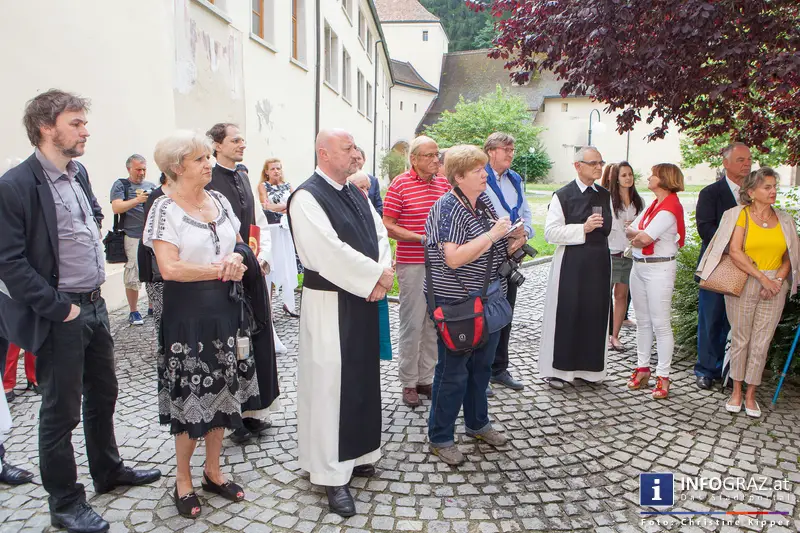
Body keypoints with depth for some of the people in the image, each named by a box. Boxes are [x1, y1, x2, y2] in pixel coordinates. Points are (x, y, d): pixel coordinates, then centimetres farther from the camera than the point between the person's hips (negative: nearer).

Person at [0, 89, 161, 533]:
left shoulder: (79, 173, 6)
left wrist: (95, 286, 13)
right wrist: (60, 308, -17)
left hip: (95, 304, 8)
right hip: (58, 317, -7)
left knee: (103, 394, 20)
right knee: (61, 411, 7)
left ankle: (108, 470, 40)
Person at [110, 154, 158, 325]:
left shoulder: (151, 186, 17)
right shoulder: (121, 185, 4)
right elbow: (116, 208, -9)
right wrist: (137, 200, -22)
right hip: (133, 237, -4)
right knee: (133, 275, -3)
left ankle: (153, 307, 22)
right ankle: (134, 312, 9)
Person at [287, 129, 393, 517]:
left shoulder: (356, 194, 12)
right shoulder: (307, 197, -14)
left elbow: (380, 235, 9)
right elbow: (330, 252, -23)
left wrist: (381, 276, -9)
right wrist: (378, 275, -15)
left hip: (364, 300, 8)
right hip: (329, 305, -8)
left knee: (362, 377, 16)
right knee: (329, 382, 0)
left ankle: (355, 451, 35)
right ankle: (331, 473, 13)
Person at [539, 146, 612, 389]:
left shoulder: (605, 196, 12)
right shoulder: (562, 196, -6)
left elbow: (610, 227, 21)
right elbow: (551, 232, -13)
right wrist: (583, 228, -19)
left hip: (599, 262, 6)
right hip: (570, 263, -5)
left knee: (595, 314, 9)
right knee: (565, 314, 0)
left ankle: (588, 367, 22)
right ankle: (557, 369, 11)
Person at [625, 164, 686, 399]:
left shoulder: (671, 206, -13)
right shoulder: (654, 204, 14)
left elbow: (645, 237, -21)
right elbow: (630, 231, 9)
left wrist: (637, 234, -1)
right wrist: (640, 235, -10)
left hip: (659, 268, -9)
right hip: (639, 266, 9)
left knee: (660, 324, -3)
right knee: (642, 321, 13)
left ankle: (663, 375, 5)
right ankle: (643, 368, 22)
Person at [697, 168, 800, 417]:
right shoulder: (740, 214, -1)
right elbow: (735, 252, -11)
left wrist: (778, 280, -8)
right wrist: (762, 277, -14)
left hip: (775, 287, 3)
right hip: (743, 284, -3)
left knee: (761, 343, 4)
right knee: (740, 338, 5)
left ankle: (750, 395, 16)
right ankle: (736, 392, 18)